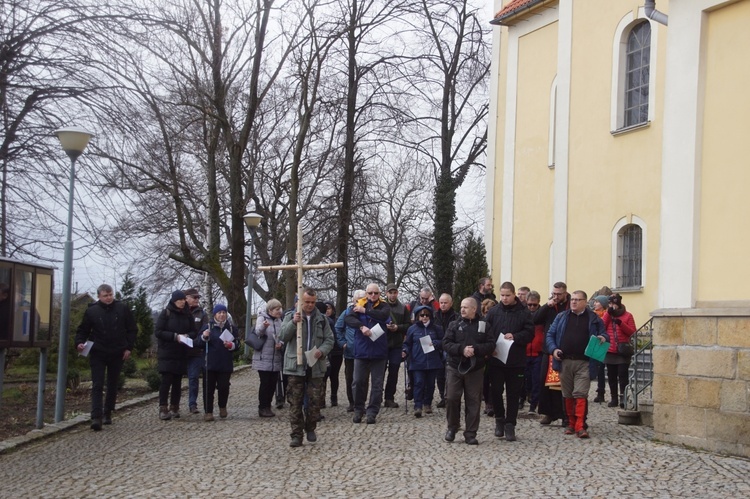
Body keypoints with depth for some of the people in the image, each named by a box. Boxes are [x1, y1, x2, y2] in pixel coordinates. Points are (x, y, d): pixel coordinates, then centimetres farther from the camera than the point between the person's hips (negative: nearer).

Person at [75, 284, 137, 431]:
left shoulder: (123, 309, -1)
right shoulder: (91, 311, -3)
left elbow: (132, 329, 5)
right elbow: (83, 330, 5)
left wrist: (128, 347, -2)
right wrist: (79, 343, -14)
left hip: (117, 354, 2)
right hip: (98, 354, -2)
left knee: (112, 385, 12)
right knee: (97, 385, -8)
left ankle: (108, 413, 25)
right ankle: (96, 417, -13)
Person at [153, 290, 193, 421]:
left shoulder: (187, 314, 9)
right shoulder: (166, 313, -4)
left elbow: (192, 331, 16)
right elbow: (157, 331, -9)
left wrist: (187, 336, -7)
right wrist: (175, 336, -17)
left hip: (181, 354, 4)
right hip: (167, 353, -4)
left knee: (177, 381, 6)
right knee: (166, 380, -8)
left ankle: (174, 408, 12)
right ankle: (163, 409, -7)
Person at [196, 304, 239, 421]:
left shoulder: (231, 327, 7)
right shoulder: (208, 326, 2)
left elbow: (237, 344, 9)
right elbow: (199, 344, 1)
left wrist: (231, 345, -12)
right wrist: (204, 337, -19)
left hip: (226, 364, 1)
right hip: (210, 363, -1)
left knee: (223, 387, 0)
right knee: (208, 388, -2)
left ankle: (222, 407, 25)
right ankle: (208, 411, 4)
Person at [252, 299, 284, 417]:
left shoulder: (279, 321, 11)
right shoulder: (262, 318, -8)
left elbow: (283, 337, 16)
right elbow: (258, 332, -28)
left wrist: (281, 344, -7)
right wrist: (263, 326, -51)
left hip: (276, 359, 6)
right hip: (263, 358, -6)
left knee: (273, 383, 8)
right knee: (265, 383, -6)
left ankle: (267, 407, 19)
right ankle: (262, 408, 2)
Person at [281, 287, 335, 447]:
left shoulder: (321, 319, 7)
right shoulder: (291, 317, 2)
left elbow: (329, 339, 7)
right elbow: (283, 336, -7)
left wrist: (321, 351, -13)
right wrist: (293, 323, -23)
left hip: (315, 367, 2)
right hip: (296, 366, -1)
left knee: (315, 400, 5)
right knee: (295, 402, 0)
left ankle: (310, 428, 24)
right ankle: (296, 434, 4)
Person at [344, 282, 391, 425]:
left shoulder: (384, 306, 4)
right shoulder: (359, 305, 5)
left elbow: (383, 315, -19)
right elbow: (348, 318, -11)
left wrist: (364, 311, -15)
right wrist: (361, 326, -27)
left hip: (379, 352, 0)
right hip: (361, 350, 1)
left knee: (377, 384, 3)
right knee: (358, 382, 4)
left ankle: (372, 412, 10)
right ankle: (358, 410, 18)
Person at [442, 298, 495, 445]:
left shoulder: (483, 325, 2)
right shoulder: (454, 325, 3)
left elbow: (491, 345, -4)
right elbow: (446, 343, -5)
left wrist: (475, 349, -18)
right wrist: (461, 349, -20)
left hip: (475, 370, 0)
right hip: (454, 368, 0)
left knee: (473, 401, 2)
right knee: (451, 398, -1)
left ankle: (470, 434, 10)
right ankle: (452, 427, 19)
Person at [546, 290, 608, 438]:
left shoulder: (593, 318, 6)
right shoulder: (561, 317, 11)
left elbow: (603, 334, 13)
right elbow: (550, 334, 12)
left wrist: (603, 338, -11)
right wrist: (553, 349, -4)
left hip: (584, 363, -3)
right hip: (564, 361, 3)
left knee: (580, 394, -11)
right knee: (568, 395, 9)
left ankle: (580, 426, -11)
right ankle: (571, 423, 20)